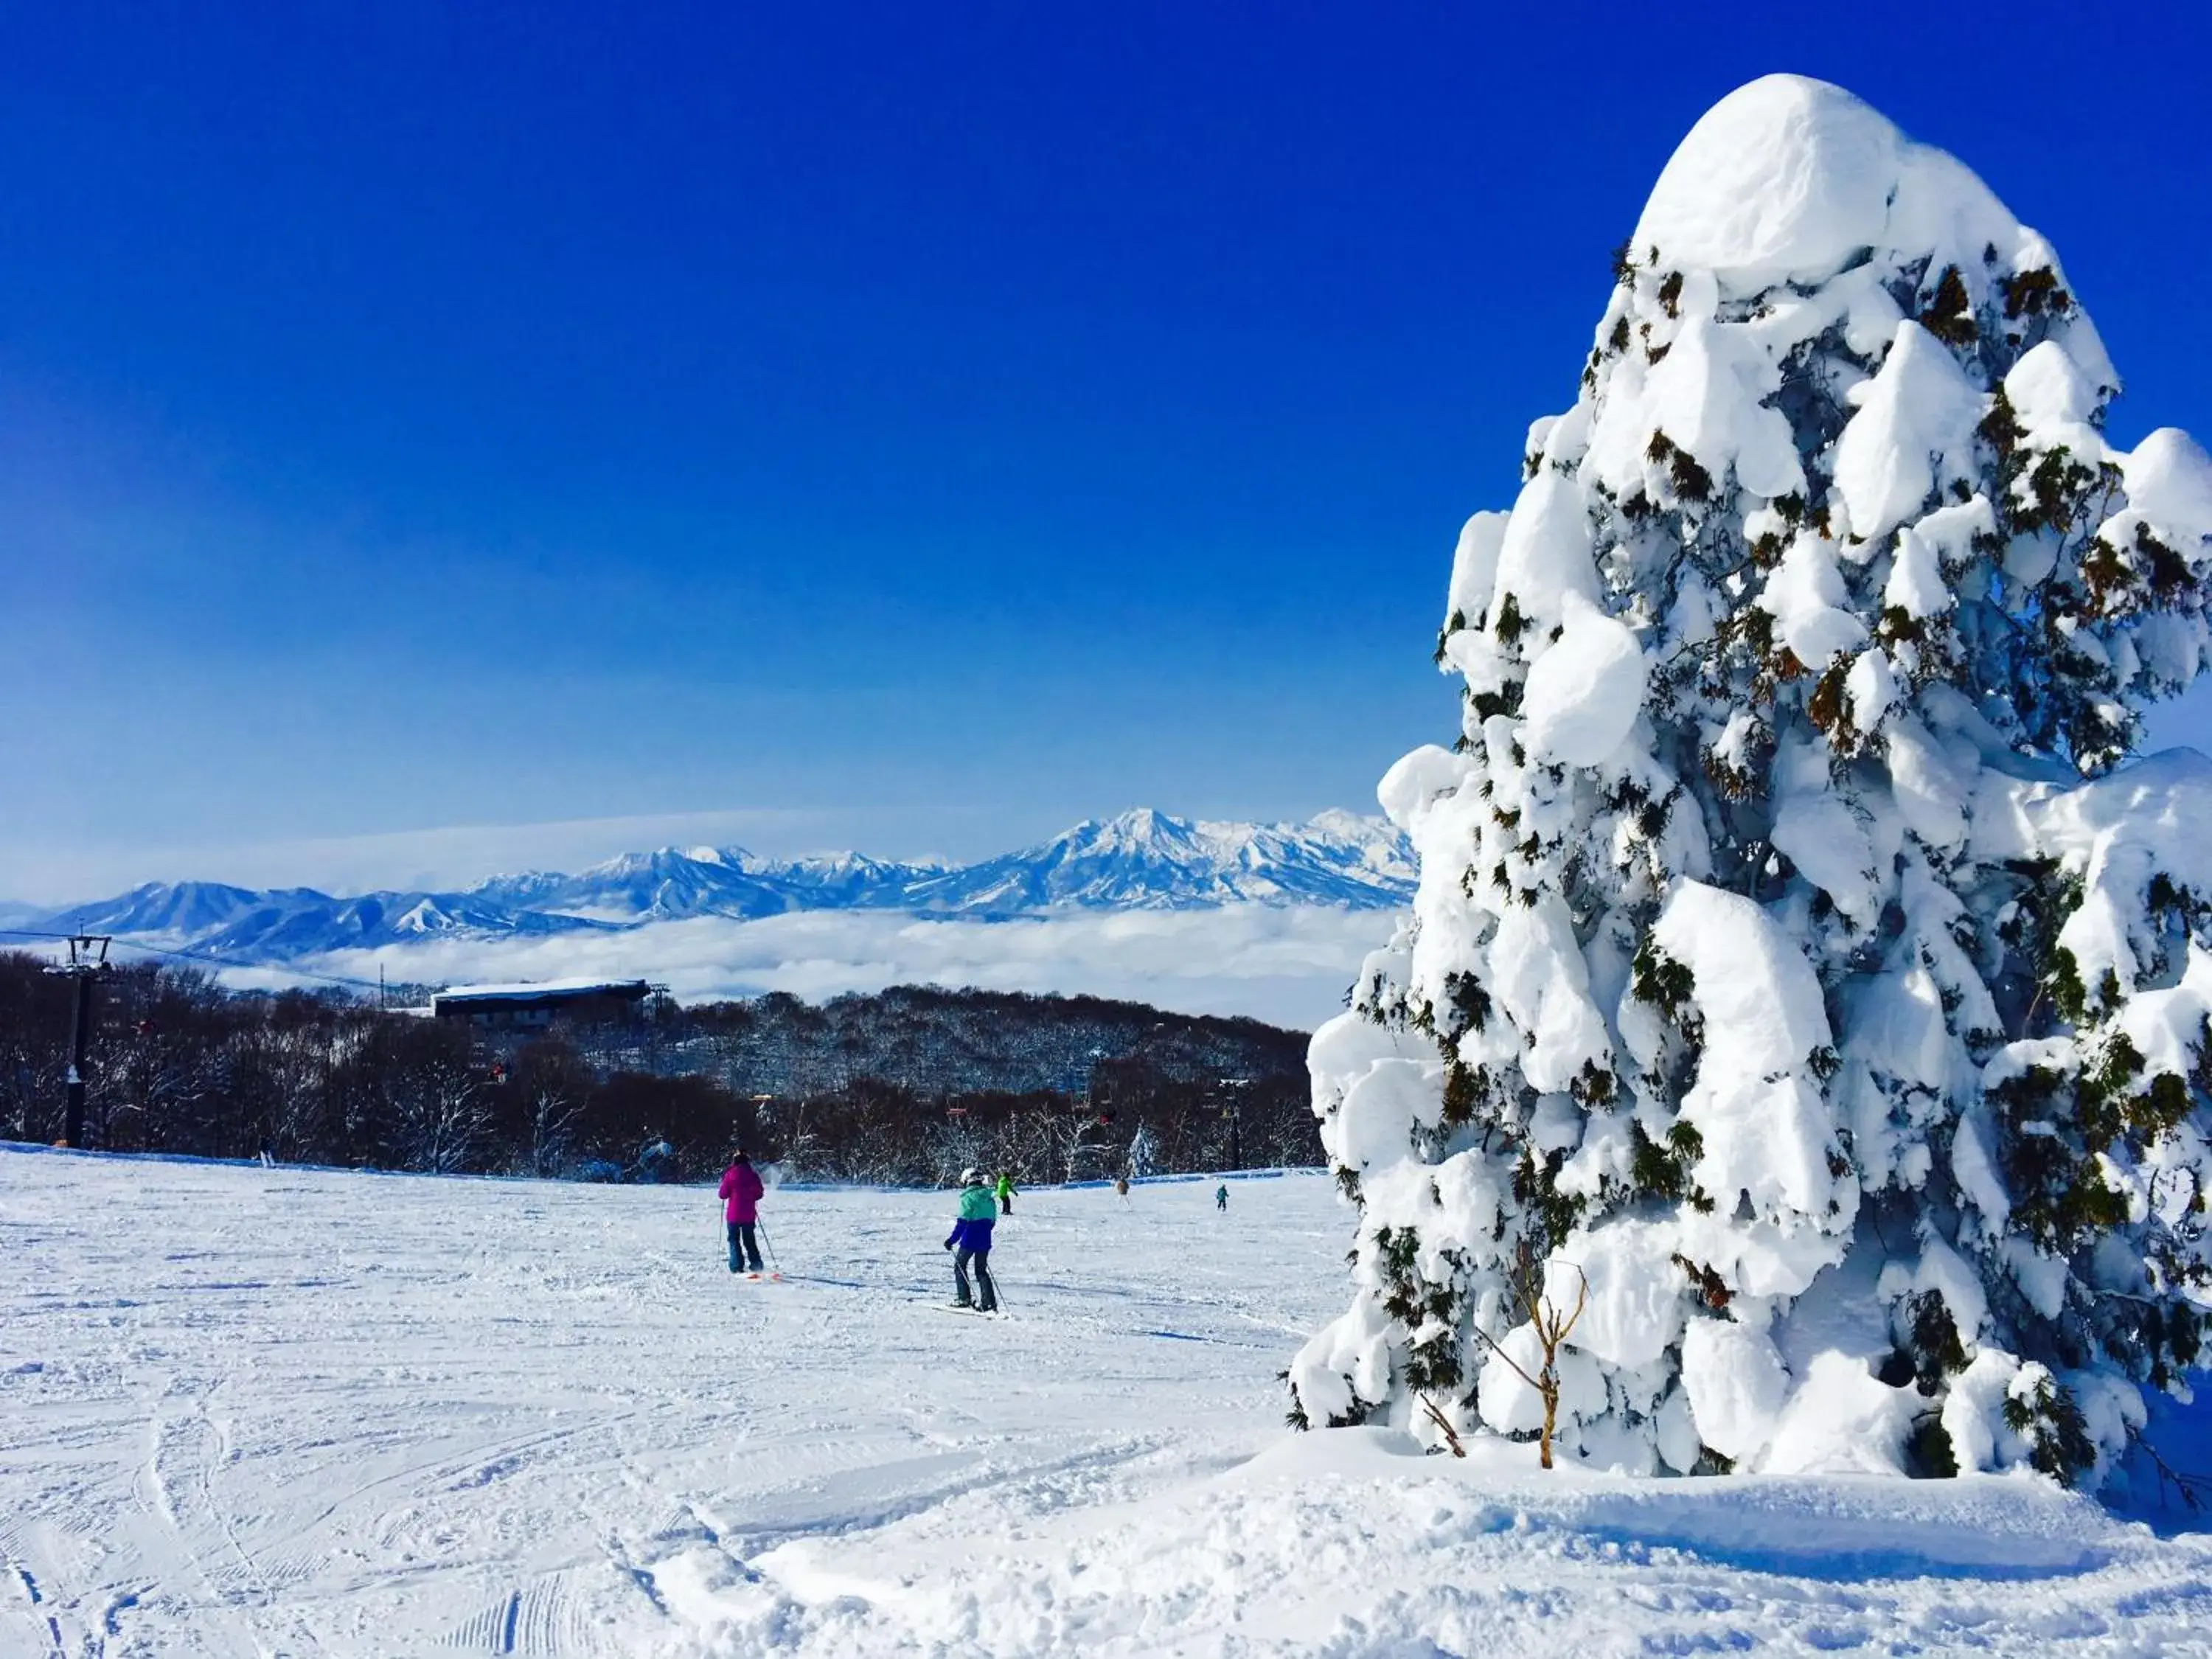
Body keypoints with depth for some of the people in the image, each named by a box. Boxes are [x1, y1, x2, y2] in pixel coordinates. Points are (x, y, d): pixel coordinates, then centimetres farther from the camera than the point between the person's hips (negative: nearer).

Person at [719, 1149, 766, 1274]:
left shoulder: (730, 1175, -12)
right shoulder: (753, 1175, -2)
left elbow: (723, 1194, -6)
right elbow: (759, 1193, 4)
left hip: (734, 1214, -3)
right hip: (749, 1214, 3)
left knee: (734, 1239, 8)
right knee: (750, 1240, 16)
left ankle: (737, 1265, 0)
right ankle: (756, 1263, 9)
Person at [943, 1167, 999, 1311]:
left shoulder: (968, 1197, -12)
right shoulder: (989, 1197, 9)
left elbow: (962, 1222, -16)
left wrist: (952, 1240, -12)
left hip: (970, 1241, -6)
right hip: (985, 1240, 6)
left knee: (959, 1266, 12)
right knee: (981, 1271, 14)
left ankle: (963, 1299, 9)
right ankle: (990, 1303, 6)